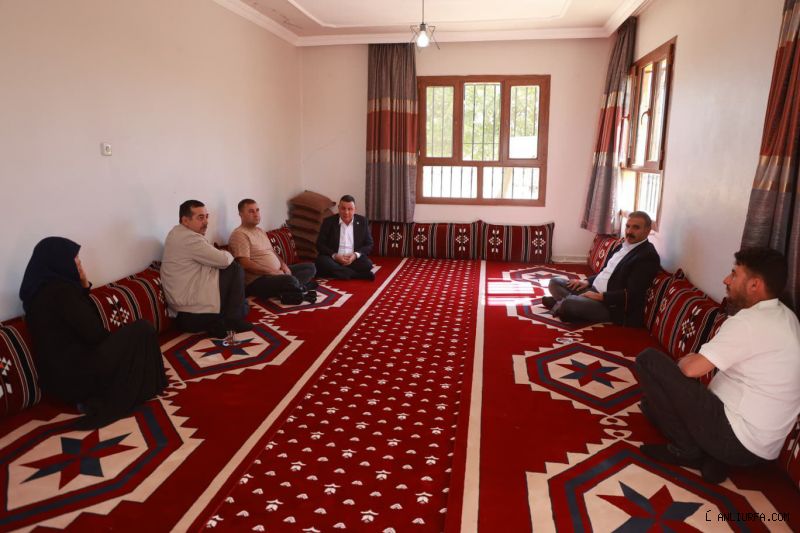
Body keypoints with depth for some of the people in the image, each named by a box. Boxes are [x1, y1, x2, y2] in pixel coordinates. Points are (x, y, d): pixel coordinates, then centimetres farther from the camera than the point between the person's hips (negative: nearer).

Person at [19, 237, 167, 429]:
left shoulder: (41, 289, 9)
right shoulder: (61, 291, -19)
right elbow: (94, 334, -18)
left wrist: (83, 286, 5)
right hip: (73, 376, -9)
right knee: (142, 331, -1)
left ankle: (92, 397, 11)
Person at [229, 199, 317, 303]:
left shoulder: (259, 231, 20)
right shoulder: (239, 235, -11)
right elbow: (245, 264, -21)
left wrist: (283, 265, 3)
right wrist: (272, 272, -20)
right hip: (257, 280, -11)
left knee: (310, 267, 7)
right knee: (291, 281, -38)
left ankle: (289, 290, -16)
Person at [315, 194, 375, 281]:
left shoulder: (362, 221, 4)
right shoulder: (328, 221, 1)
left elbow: (369, 244, 5)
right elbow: (320, 244, -1)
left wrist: (356, 255, -14)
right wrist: (334, 256, -18)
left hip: (354, 259, 0)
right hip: (333, 259, 0)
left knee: (367, 264, -30)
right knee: (322, 262, -34)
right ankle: (360, 275, -27)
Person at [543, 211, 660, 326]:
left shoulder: (648, 256, -15)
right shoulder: (622, 246, 13)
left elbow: (631, 294, -22)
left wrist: (600, 296, -21)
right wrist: (587, 281, 5)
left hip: (612, 305, -10)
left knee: (567, 304, -31)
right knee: (555, 282, 6)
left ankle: (559, 305, 1)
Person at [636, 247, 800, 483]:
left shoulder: (749, 321, -22)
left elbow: (691, 368, -22)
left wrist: (686, 359, -1)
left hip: (737, 440, -10)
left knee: (649, 360, -9)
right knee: (653, 401, 21)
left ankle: (686, 450, -1)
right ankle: (711, 457, 5)